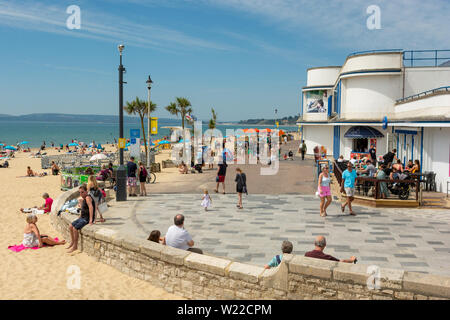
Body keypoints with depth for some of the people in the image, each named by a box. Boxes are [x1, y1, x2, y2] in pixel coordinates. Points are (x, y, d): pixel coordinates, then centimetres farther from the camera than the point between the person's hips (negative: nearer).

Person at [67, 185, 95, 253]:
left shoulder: (88, 197, -18)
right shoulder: (83, 199, 13)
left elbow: (91, 207, -31)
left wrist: (91, 220, -36)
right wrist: (79, 218, 20)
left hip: (87, 219, -10)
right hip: (82, 218, 10)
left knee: (75, 228, -21)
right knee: (70, 227, 10)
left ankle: (75, 246, -8)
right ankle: (72, 242, 23)